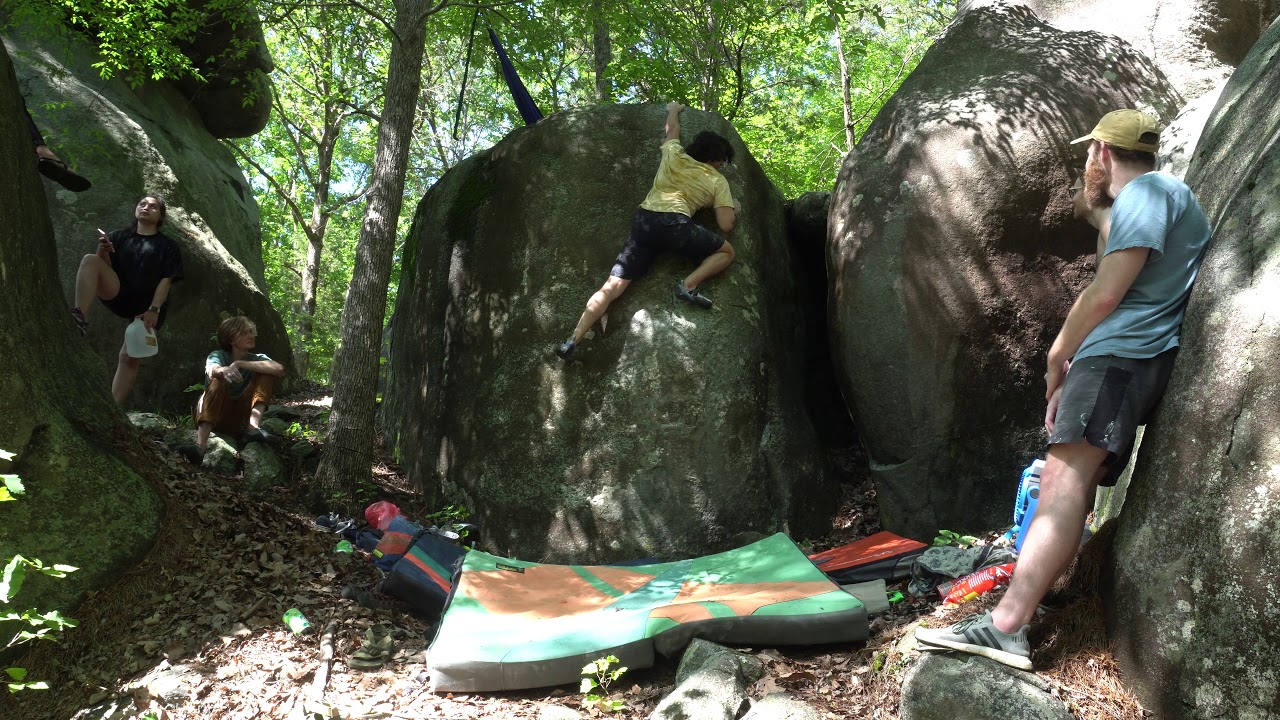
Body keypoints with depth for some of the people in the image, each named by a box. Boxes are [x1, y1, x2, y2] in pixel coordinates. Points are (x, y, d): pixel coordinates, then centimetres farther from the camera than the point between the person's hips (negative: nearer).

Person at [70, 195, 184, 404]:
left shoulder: (168, 246, 6)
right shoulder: (119, 237, 14)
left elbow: (166, 280, -4)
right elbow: (106, 266, 7)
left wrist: (154, 309, -16)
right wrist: (103, 251, -16)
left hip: (148, 307, -2)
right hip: (119, 295, 2)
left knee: (129, 355, -12)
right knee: (90, 260, -23)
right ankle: (80, 319, -37)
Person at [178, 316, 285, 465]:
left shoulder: (257, 359, 0)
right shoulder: (219, 355, -5)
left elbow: (279, 369, -23)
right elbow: (212, 370, -31)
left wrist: (240, 364, -24)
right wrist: (224, 370, -55)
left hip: (241, 418, 2)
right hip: (216, 416, -2)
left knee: (267, 374, -12)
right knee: (219, 382, -32)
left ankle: (253, 427, -28)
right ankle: (200, 446, -48)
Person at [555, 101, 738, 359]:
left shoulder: (674, 154, 22)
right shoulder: (718, 181, 14)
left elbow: (672, 130, 43)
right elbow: (726, 226, 9)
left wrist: (674, 109, 65)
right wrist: (734, 210, 32)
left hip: (643, 221, 4)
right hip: (675, 224, -4)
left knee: (612, 287, 1)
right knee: (727, 251, 17)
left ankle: (573, 340, -11)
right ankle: (688, 285, -6)